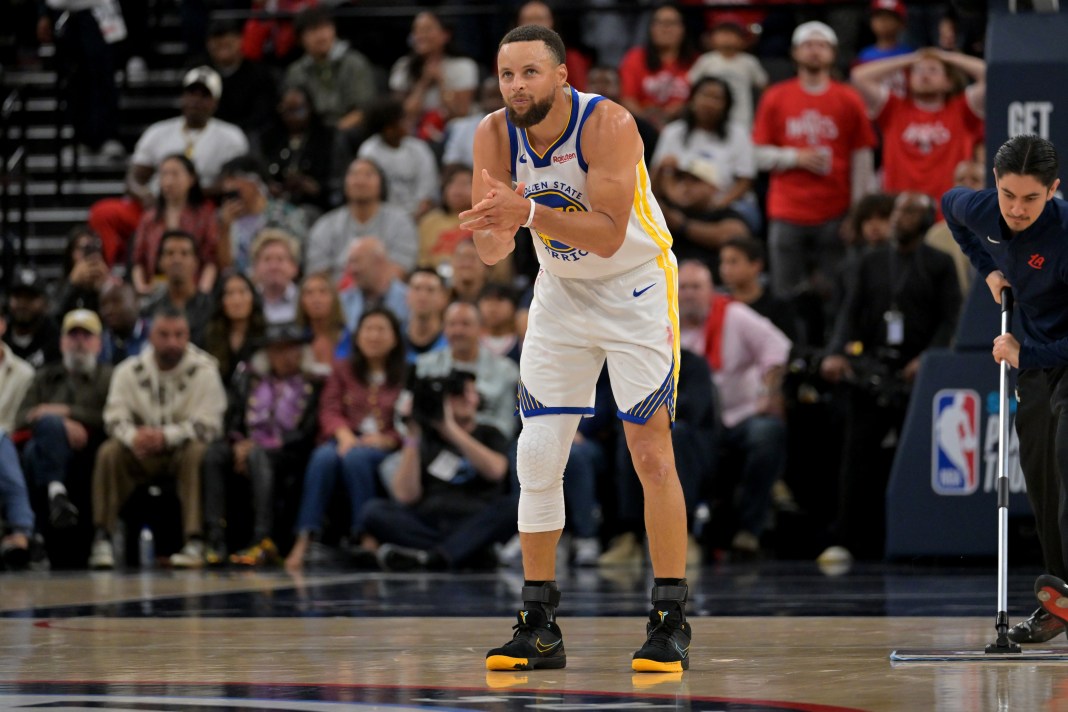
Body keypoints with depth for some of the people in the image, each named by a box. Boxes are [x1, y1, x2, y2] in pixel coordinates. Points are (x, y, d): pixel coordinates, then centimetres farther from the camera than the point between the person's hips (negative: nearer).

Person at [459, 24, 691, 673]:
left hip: (637, 286, -5)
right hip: (561, 294, 5)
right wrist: (498, 230, -34)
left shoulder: (608, 124, -25)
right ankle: (540, 629, 7)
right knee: (538, 456, -1)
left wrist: (530, 213, -43)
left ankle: (671, 622, -3)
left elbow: (609, 234, -31)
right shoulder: (495, 136, -11)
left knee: (652, 452, -10)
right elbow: (490, 250, -10)